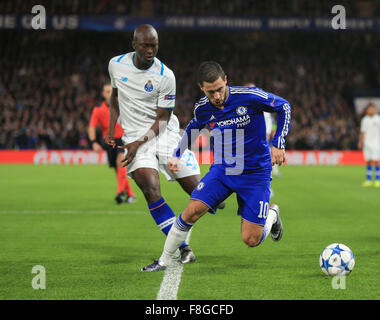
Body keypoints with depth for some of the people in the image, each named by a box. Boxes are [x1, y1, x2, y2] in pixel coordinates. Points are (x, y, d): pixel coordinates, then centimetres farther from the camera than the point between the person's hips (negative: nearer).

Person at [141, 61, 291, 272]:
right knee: (193, 209, -17)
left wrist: (278, 145, -11)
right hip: (222, 169, 3)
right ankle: (166, 260, 3)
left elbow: (284, 107, -5)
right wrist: (176, 155, 12)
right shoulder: (202, 108, -6)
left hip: (255, 173, -3)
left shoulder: (249, 97, -20)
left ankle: (271, 215, 28)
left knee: (251, 240, -7)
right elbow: (193, 128, 18)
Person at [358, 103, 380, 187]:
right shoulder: (365, 119, 9)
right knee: (368, 161, 4)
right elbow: (362, 132, 13)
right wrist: (360, 142, 8)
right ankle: (369, 180, 7)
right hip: (367, 144, 4)